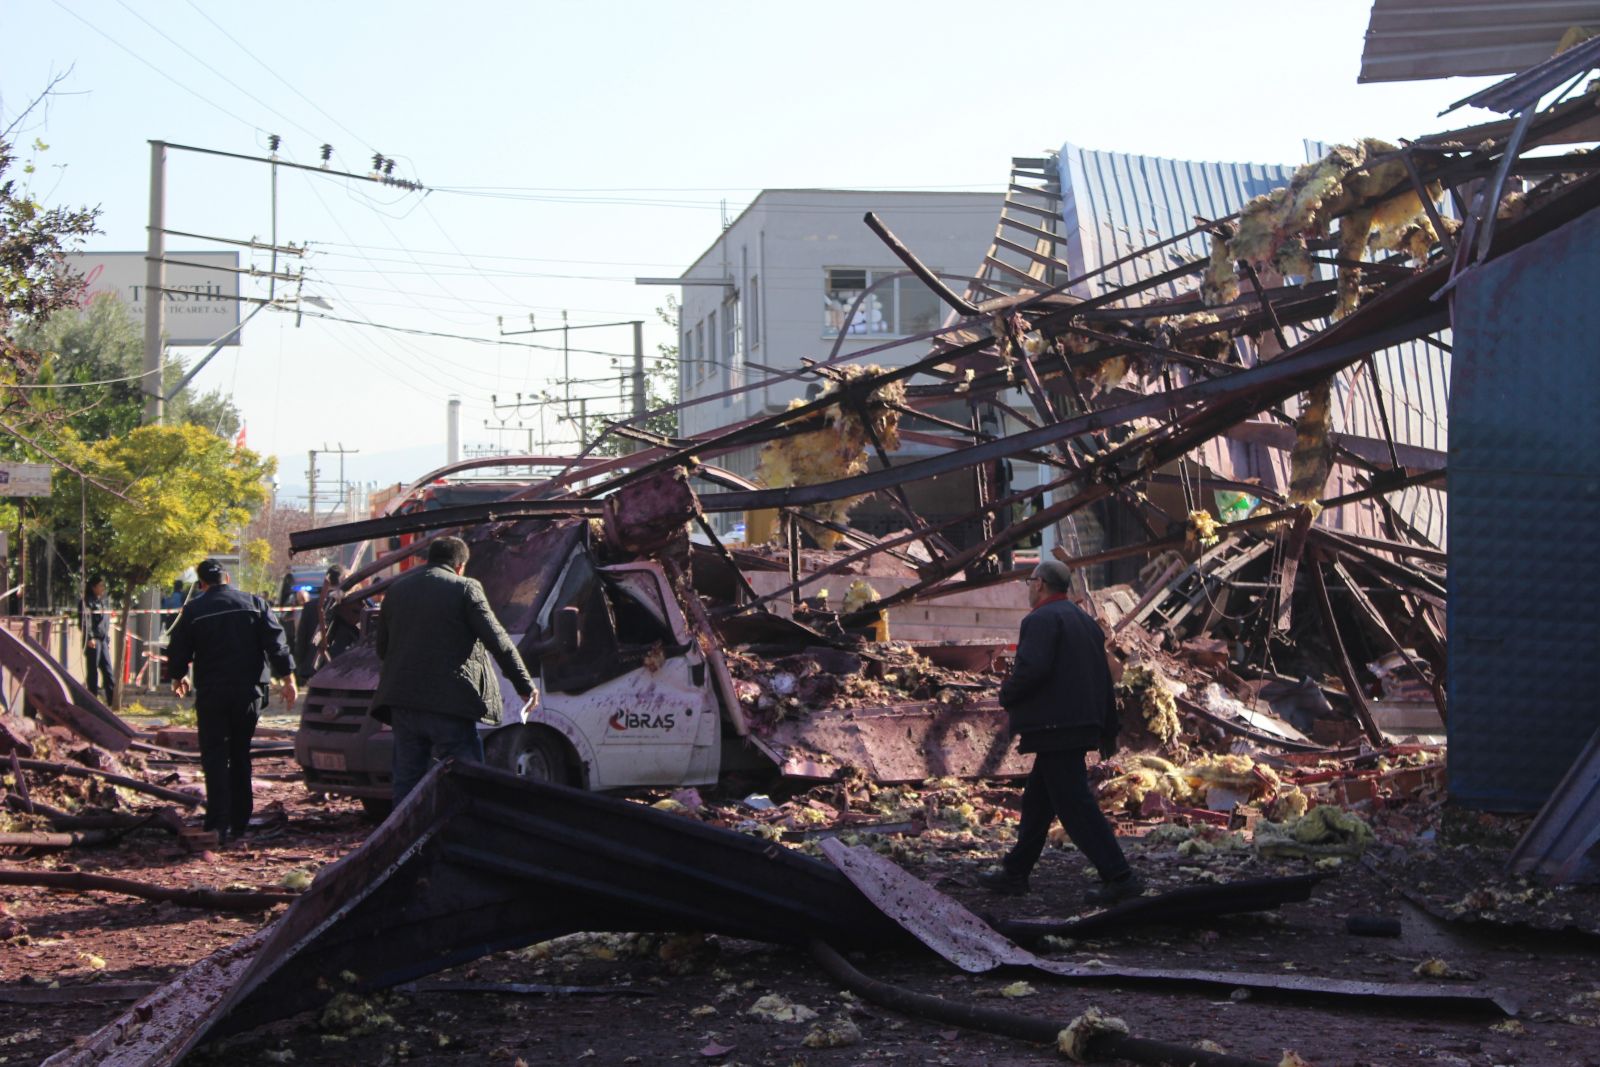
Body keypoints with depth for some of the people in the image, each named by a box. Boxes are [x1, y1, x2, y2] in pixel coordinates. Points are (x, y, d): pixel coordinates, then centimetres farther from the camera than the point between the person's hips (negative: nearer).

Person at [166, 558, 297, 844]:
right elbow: (276, 642, -2)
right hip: (249, 692, 3)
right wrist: (287, 678, 0)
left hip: (211, 694, -3)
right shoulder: (254, 604, 5)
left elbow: (178, 650, 6)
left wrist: (178, 677, 25)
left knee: (215, 757, 0)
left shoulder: (193, 610, 0)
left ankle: (220, 823, -12)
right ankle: (239, 822, 15)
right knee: (240, 756, 14)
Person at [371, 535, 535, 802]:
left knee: (406, 782, 11)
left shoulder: (396, 591, 15)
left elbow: (382, 647, 21)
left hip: (402, 702, 5)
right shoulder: (465, 589, -3)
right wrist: (524, 683, 0)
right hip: (449, 703, -5)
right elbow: (497, 640, -6)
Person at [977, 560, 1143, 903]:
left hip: (1055, 727, -10)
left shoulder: (1041, 620, -12)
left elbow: (1031, 669, -26)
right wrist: (1108, 730, 24)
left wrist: (1006, 695, -7)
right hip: (1081, 725, 10)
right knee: (1037, 800, 17)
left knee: (1075, 805, -8)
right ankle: (1015, 872, 24)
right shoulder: (1084, 621, 18)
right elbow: (1104, 678, 20)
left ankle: (1120, 878, -10)